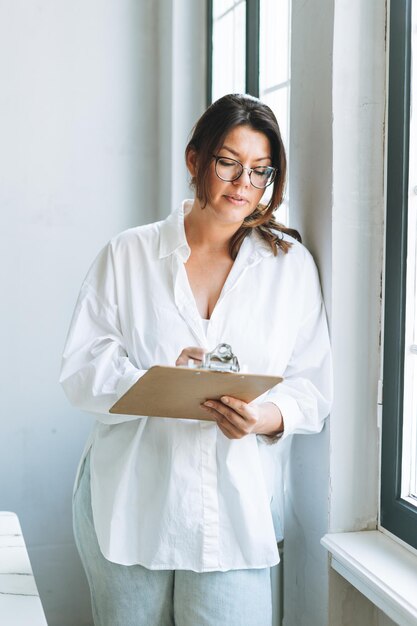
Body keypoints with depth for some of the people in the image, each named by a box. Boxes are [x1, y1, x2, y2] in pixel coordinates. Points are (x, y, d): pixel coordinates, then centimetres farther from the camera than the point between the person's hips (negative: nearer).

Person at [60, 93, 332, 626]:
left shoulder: (291, 264, 8)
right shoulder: (128, 254, 6)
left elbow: (314, 385, 2)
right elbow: (81, 371, -2)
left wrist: (267, 417, -19)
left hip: (236, 515, 0)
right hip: (129, 506, 0)